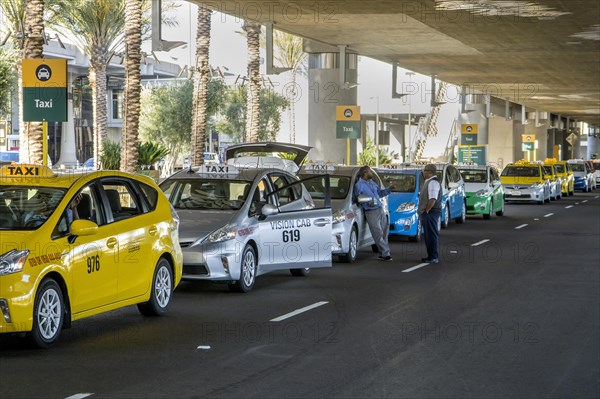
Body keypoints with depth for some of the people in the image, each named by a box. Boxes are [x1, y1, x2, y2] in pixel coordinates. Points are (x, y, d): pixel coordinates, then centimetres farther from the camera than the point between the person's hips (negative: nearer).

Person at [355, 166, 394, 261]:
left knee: (384, 232, 7)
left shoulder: (372, 182, 17)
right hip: (371, 212, -7)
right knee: (378, 234, -9)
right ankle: (385, 253, -5)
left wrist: (389, 189, 12)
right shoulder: (359, 185, -5)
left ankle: (383, 253, 15)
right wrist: (368, 204, -19)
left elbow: (380, 193, 26)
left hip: (380, 209, 7)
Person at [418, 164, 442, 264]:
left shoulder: (433, 182, -17)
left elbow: (433, 199, -26)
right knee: (428, 235, 15)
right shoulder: (429, 182, 17)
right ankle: (431, 256, 21)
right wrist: (423, 212, 19)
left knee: (432, 235, -7)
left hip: (430, 214, -11)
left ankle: (434, 257, -5)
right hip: (427, 214, 11)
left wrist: (427, 210, -20)